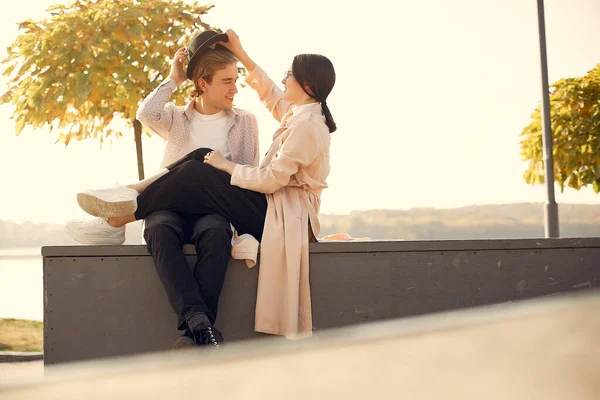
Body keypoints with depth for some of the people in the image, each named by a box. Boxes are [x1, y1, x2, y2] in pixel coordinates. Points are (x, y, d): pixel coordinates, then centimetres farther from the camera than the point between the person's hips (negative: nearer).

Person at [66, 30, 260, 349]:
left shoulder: (244, 122, 19)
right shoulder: (177, 118, 19)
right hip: (170, 204, 1)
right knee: (159, 229, -38)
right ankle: (200, 322, -48)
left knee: (216, 232, -39)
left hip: (213, 207, -1)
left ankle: (193, 332, -43)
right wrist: (173, 80, 7)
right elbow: (146, 114, -4)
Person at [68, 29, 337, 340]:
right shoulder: (302, 114, 12)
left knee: (196, 176, -17)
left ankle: (132, 211, -2)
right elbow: (271, 95, 31)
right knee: (201, 158, -2)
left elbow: (271, 179, -22)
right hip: (275, 206, 10)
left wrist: (226, 166, -9)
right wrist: (241, 55, 27)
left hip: (285, 215, -10)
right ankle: (134, 200, -5)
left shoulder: (307, 125, -18)